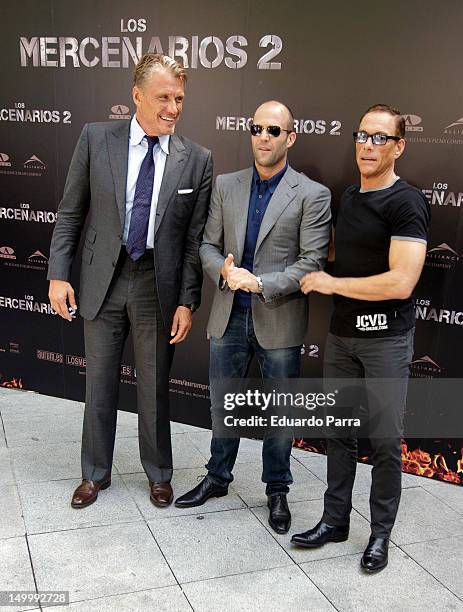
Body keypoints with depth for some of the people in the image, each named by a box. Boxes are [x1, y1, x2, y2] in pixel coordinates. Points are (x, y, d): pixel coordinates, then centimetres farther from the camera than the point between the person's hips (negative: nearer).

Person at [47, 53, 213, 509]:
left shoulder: (197, 159, -3)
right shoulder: (96, 139, -3)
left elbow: (195, 238, -3)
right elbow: (70, 212, 1)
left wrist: (187, 301, -6)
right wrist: (58, 274, -4)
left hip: (158, 284, -1)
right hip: (103, 279, 1)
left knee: (154, 387, 12)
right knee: (99, 383, 13)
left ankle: (158, 474, 34)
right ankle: (95, 473, 34)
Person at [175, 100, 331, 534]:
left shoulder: (312, 194, -7)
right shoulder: (226, 186, 5)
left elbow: (312, 262, -12)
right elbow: (209, 245, 6)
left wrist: (261, 283, -22)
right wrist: (223, 270, -16)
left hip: (279, 323, -3)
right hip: (229, 319, 4)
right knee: (223, 405, 18)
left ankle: (277, 490, 32)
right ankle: (217, 478, 39)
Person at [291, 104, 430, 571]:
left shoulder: (406, 203, -13)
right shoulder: (346, 199, 11)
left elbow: (401, 283, -22)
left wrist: (332, 283, -15)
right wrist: (318, 276, 4)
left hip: (386, 336, -6)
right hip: (341, 331, 7)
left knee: (385, 440, 4)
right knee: (339, 431, 13)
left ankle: (381, 533, 21)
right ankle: (335, 519, 27)